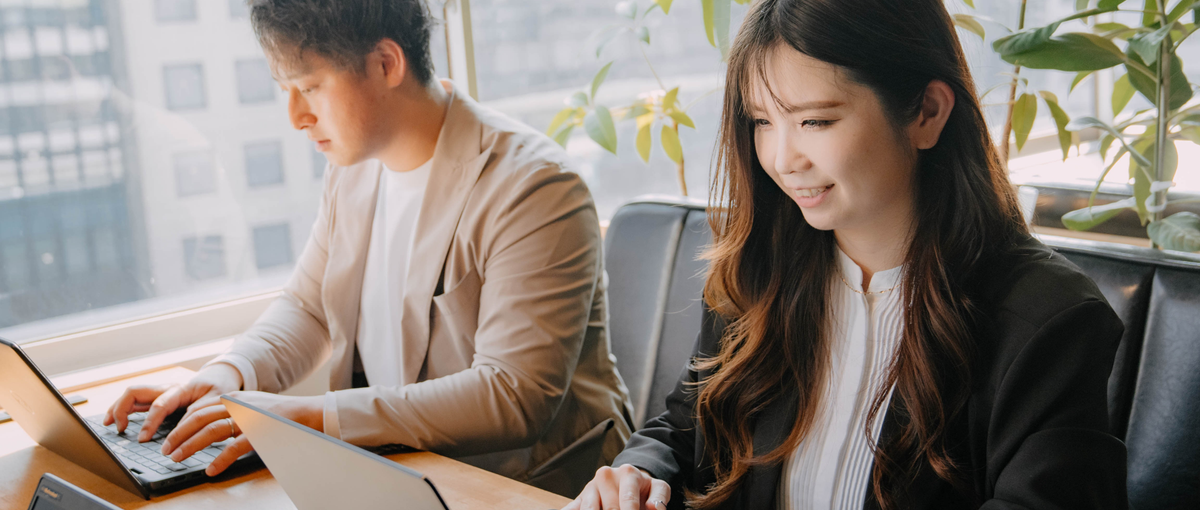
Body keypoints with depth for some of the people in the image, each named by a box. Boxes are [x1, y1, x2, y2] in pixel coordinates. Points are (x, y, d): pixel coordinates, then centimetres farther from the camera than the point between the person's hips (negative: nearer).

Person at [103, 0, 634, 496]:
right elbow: (308, 306, 16)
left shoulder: (534, 189, -20)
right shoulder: (353, 164, 6)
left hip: (529, 486, -6)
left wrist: (313, 415, -29)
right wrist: (231, 371, -5)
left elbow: (516, 398, -26)